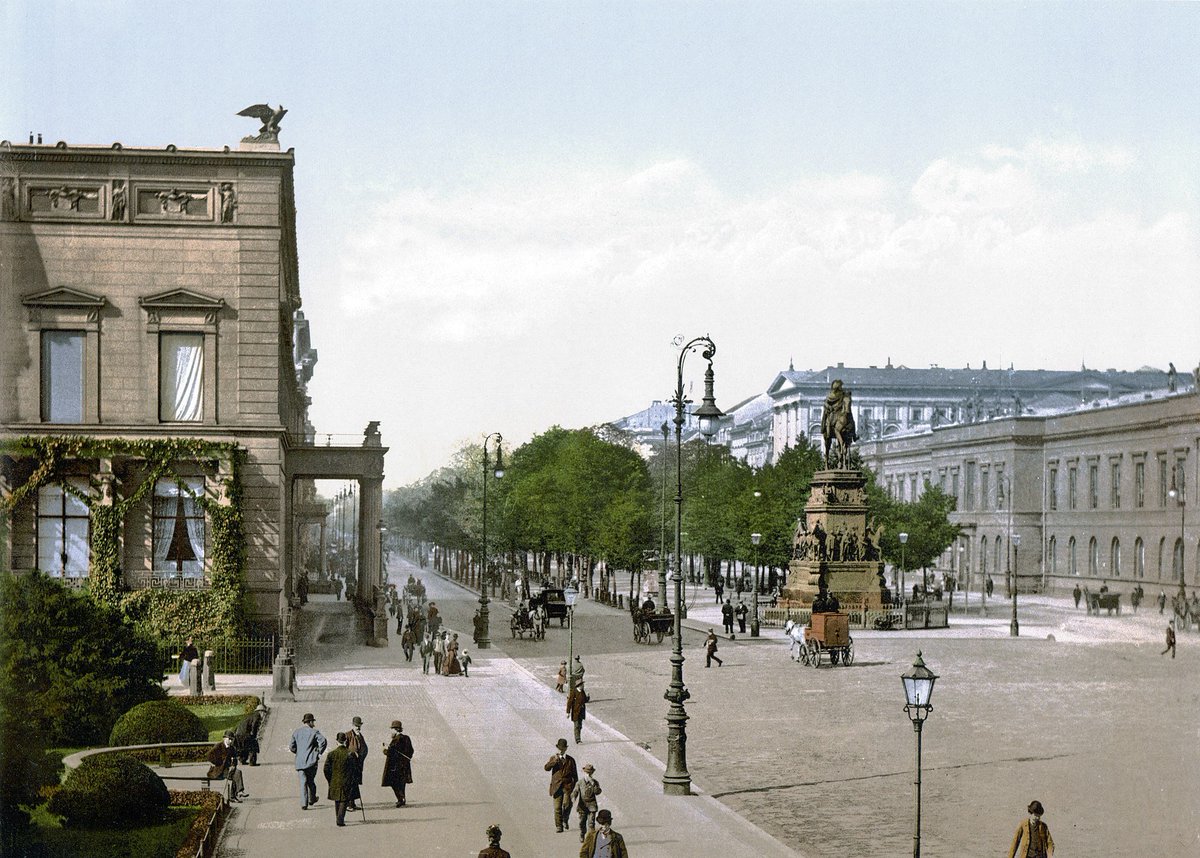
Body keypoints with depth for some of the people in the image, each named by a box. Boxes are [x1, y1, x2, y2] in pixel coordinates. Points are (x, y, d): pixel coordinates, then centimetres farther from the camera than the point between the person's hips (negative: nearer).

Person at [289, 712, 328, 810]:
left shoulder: (297, 732, 6)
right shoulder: (314, 732, -7)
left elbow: (291, 747, 7)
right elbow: (323, 742, -20)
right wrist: (319, 752, -6)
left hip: (300, 762, 3)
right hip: (311, 761, -3)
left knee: (303, 782, 2)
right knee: (311, 780, 15)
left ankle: (304, 803, -5)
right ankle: (312, 799, 27)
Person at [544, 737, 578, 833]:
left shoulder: (571, 760, 9)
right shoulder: (553, 758, 10)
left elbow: (574, 774, 13)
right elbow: (547, 768, -7)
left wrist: (575, 786, 8)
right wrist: (555, 760, -17)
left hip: (568, 786, -1)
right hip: (557, 786, 1)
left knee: (567, 805, -12)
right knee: (557, 807, -1)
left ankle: (565, 820, 16)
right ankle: (558, 826, 8)